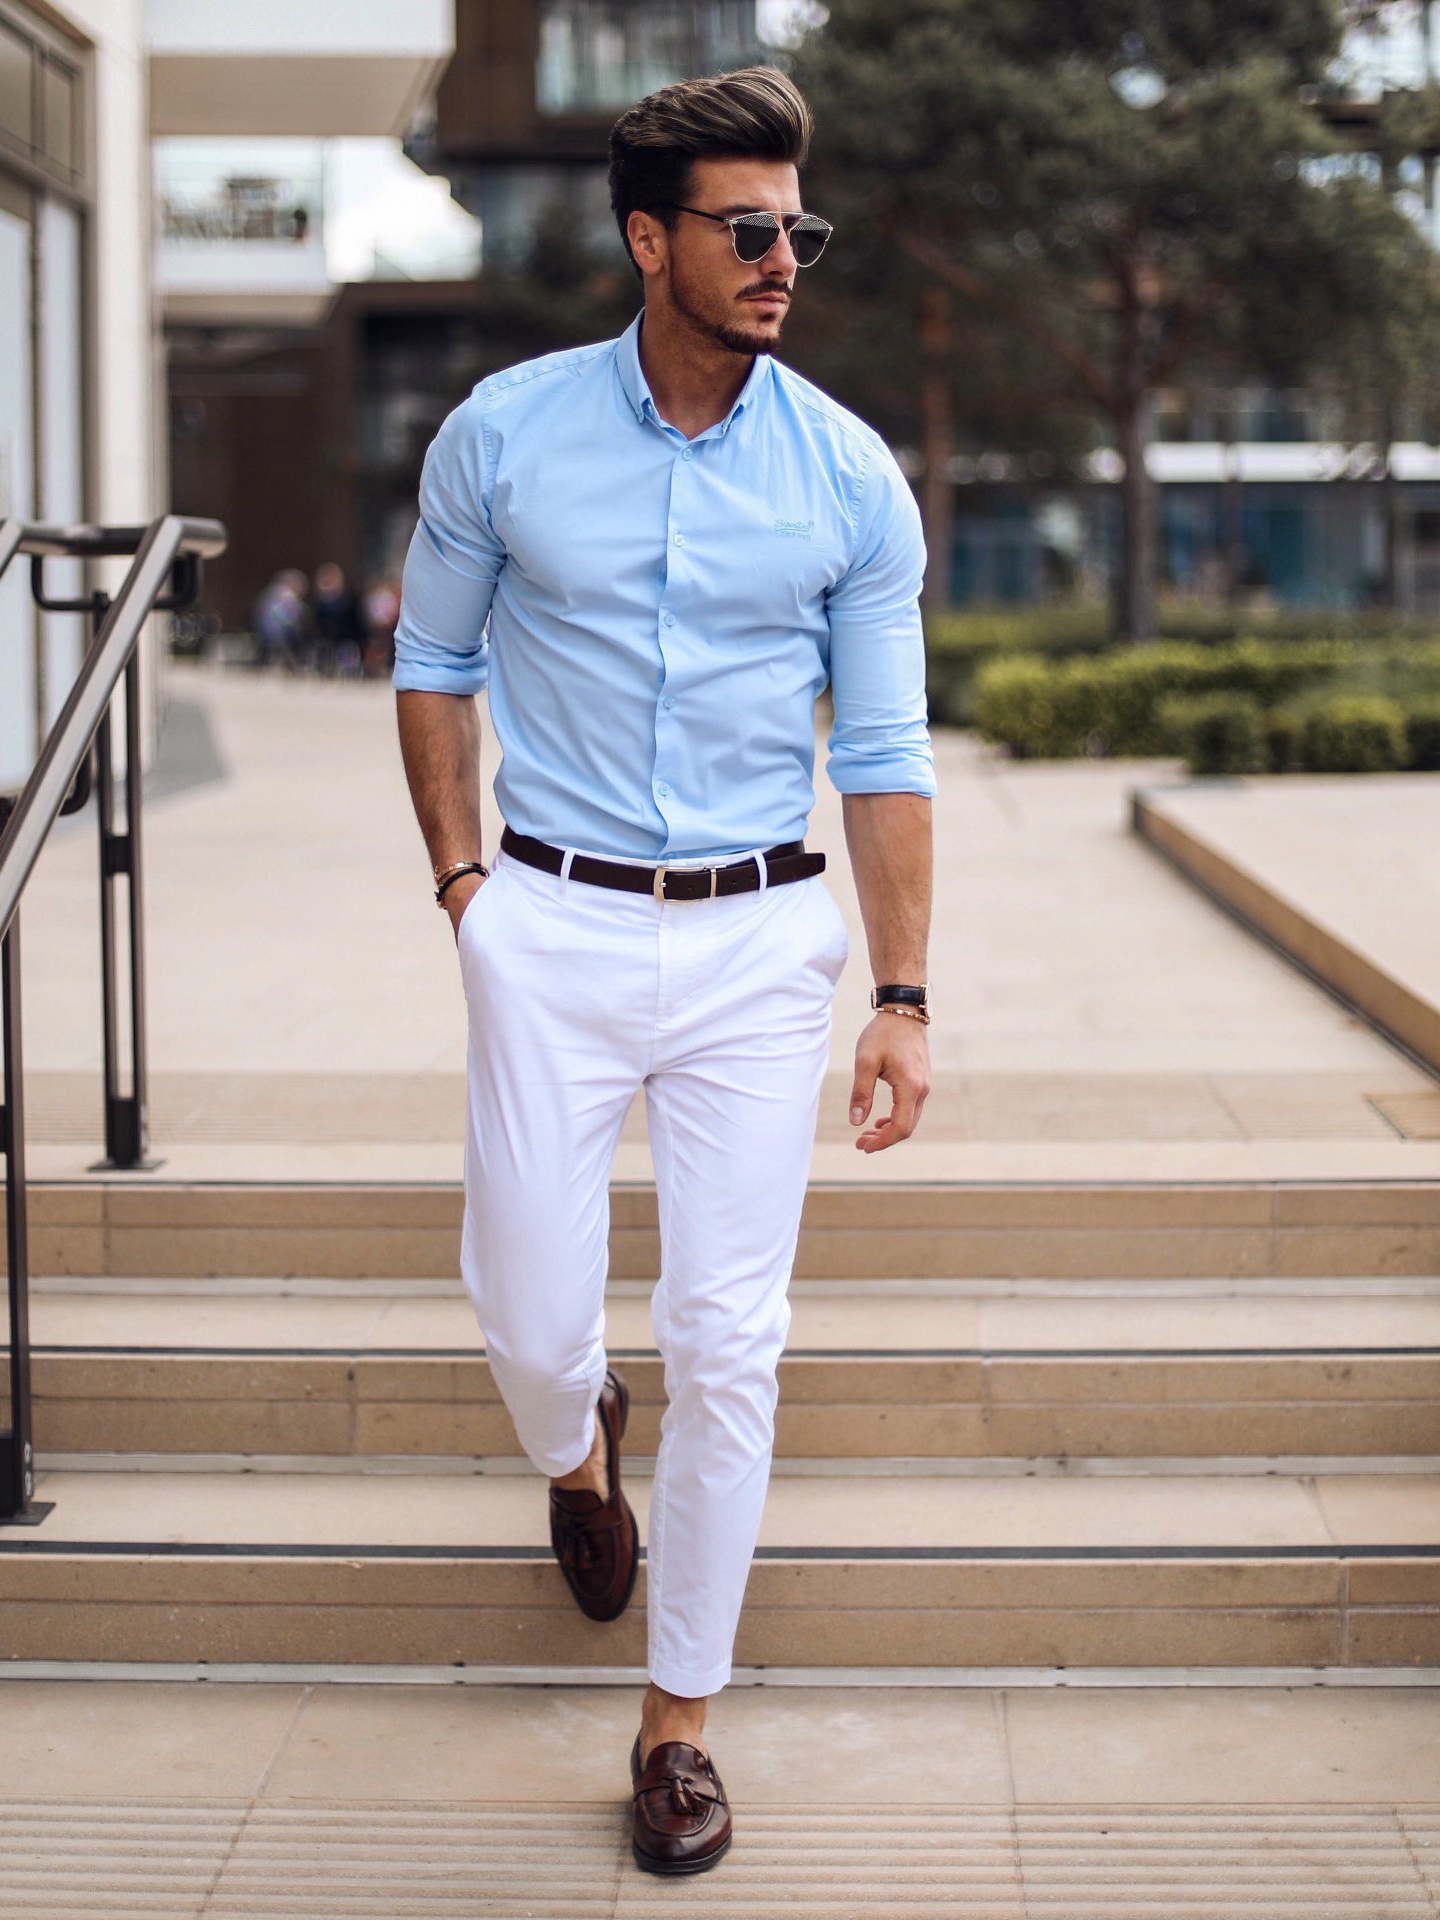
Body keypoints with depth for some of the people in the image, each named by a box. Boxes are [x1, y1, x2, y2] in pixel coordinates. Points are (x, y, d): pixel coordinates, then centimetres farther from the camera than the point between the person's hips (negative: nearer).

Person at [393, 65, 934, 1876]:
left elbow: (883, 748, 2)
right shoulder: (503, 435, -3)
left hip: (757, 940, 0)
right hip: (553, 928, 0)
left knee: (726, 1341, 1)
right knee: (531, 1312, 4)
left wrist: (900, 997, -2)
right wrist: (461, 878, 3)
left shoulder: (850, 476, -2)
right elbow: (433, 658, 11)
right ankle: (576, 1455, 43)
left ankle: (678, 1719, 16)